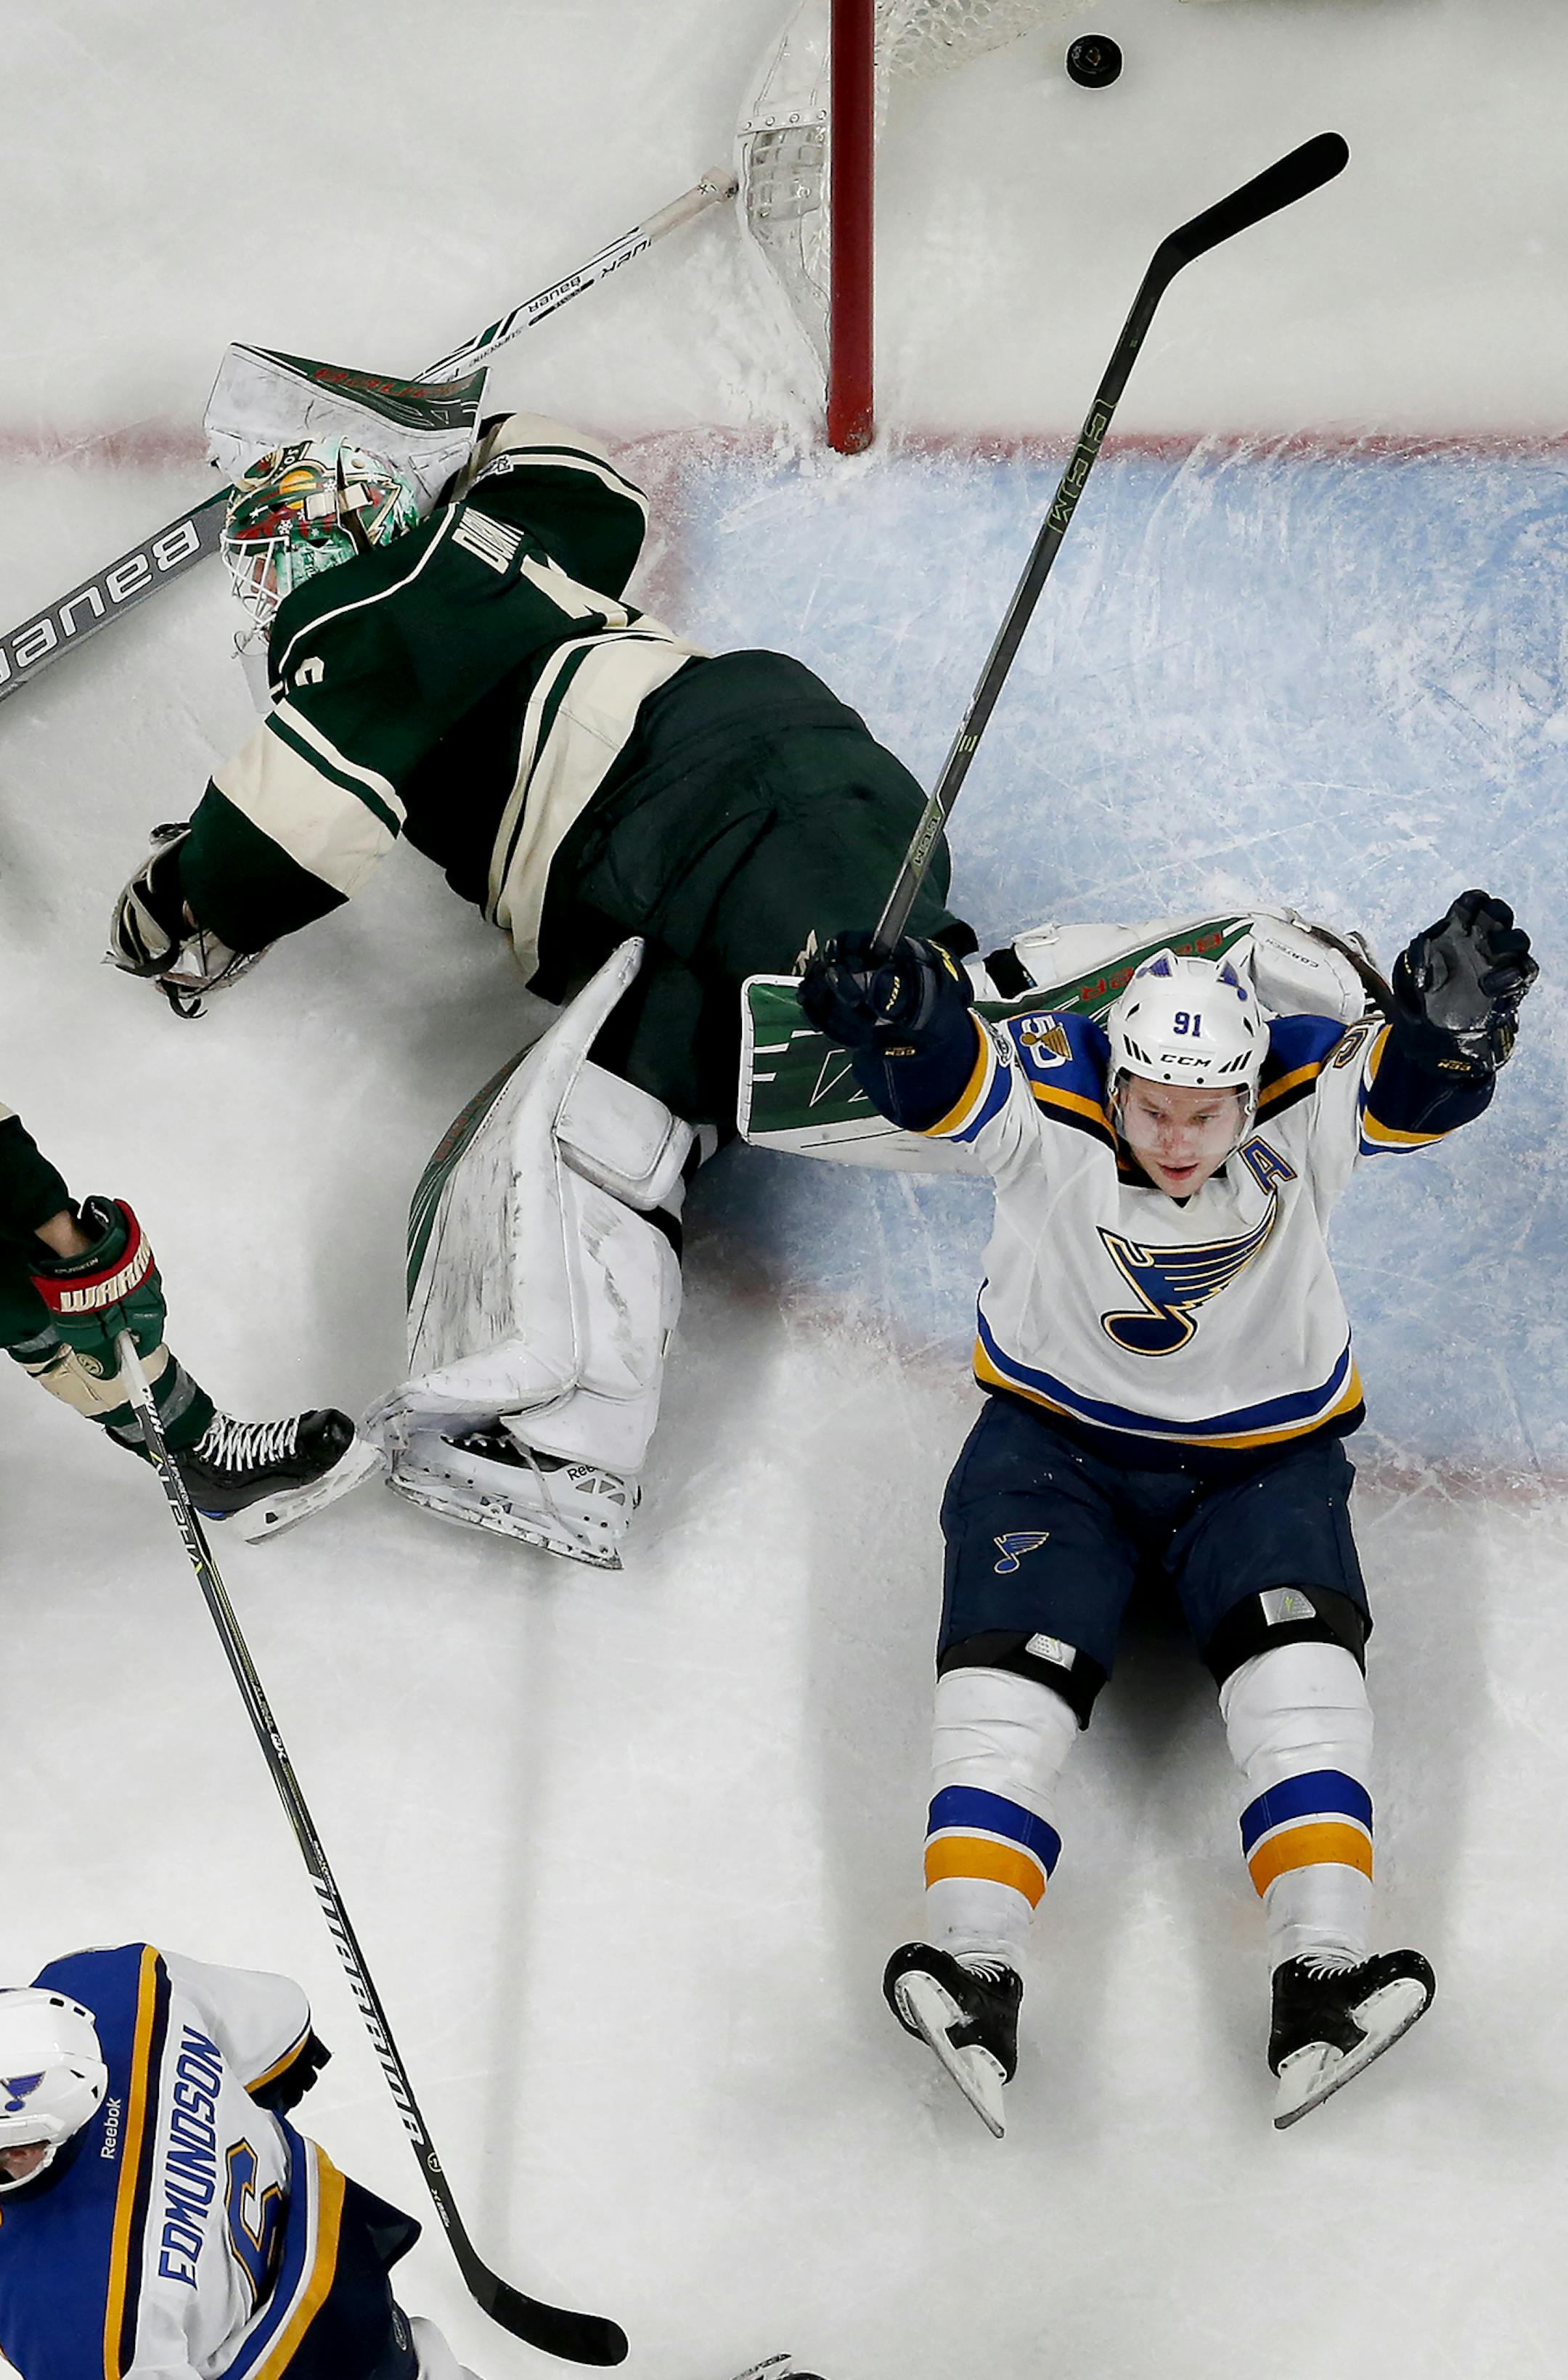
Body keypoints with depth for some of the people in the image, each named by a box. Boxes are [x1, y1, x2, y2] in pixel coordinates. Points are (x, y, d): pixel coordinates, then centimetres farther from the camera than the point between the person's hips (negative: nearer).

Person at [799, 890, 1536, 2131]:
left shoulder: (1310, 1096, -18)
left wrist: (1455, 1015, -58)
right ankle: (973, 1966, -22)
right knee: (1016, 1658, -18)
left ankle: (1326, 1977, -22)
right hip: (1057, 1440, 0)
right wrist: (892, 1004, -61)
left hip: (1262, 1456, 1)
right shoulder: (1047, 1099, -21)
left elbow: (1420, 1081, -34)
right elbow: (939, 1074, -37)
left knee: (1300, 1658, -19)